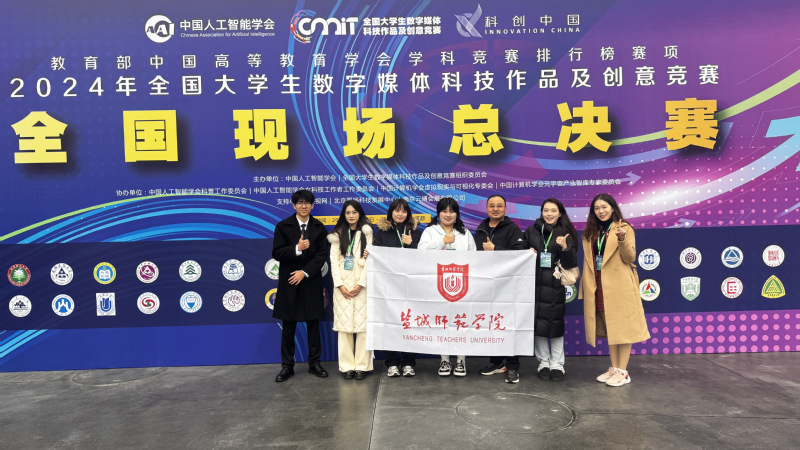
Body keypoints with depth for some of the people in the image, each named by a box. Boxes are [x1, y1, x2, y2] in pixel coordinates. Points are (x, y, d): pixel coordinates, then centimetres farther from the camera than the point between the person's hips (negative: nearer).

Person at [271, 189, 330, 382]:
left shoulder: (319, 227, 4)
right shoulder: (283, 226, 1)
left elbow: (322, 255, -2)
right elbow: (276, 253, -5)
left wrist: (305, 272, -12)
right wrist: (297, 249, -20)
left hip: (311, 282, 1)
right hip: (289, 282, -1)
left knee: (313, 324, 8)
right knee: (288, 326, 5)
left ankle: (314, 363, 20)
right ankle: (287, 366, 15)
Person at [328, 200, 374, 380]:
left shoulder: (366, 233, 6)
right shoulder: (338, 235, 11)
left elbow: (370, 259, -2)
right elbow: (334, 259, 5)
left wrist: (360, 284, -10)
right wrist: (340, 285, -6)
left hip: (362, 285, -2)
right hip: (342, 285, 2)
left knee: (362, 324, -4)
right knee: (344, 324, 0)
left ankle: (362, 366, 2)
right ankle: (347, 366, 6)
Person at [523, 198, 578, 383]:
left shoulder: (565, 234, 5)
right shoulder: (531, 231, 9)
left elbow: (571, 264, -1)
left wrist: (565, 247, -19)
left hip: (555, 286, -1)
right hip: (534, 284, 1)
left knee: (556, 324, 0)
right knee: (538, 324, 2)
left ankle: (557, 365, 12)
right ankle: (543, 363, 15)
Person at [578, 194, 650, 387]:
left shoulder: (624, 228, -2)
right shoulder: (590, 233, 14)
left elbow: (630, 258, -10)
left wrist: (622, 239, -26)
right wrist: (585, 285, 9)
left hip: (620, 286, -5)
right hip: (599, 287, 6)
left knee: (622, 326, -1)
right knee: (608, 327, 11)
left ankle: (623, 371, 5)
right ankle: (614, 368, 20)